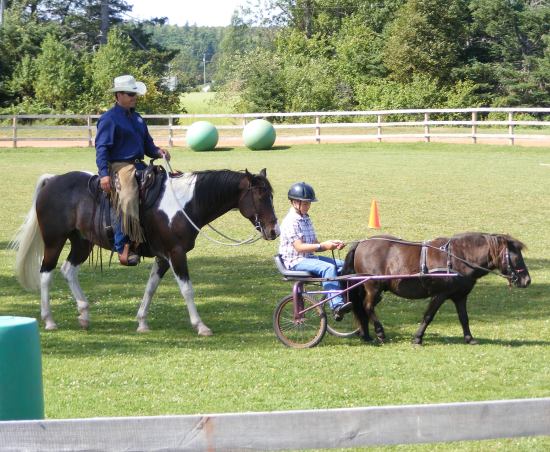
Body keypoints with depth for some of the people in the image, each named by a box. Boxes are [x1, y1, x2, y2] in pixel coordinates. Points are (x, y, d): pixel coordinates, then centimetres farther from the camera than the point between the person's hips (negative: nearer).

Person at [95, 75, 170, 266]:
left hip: (139, 166, 9)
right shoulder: (109, 119, -4)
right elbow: (101, 148, -10)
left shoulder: (137, 119, 21)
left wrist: (158, 152, 4)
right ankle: (123, 249, -26)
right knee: (127, 201, -25)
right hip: (120, 167, -8)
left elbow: (147, 144, 27)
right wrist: (104, 174, -21)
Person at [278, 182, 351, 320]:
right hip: (296, 261, -9)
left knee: (342, 265, -5)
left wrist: (332, 245, -3)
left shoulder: (306, 219, 17)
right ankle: (337, 306, -40)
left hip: (309, 257, 9)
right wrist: (322, 246, -27)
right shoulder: (291, 221, -12)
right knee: (328, 267, -31)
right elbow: (299, 247, -21)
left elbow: (314, 244, 14)